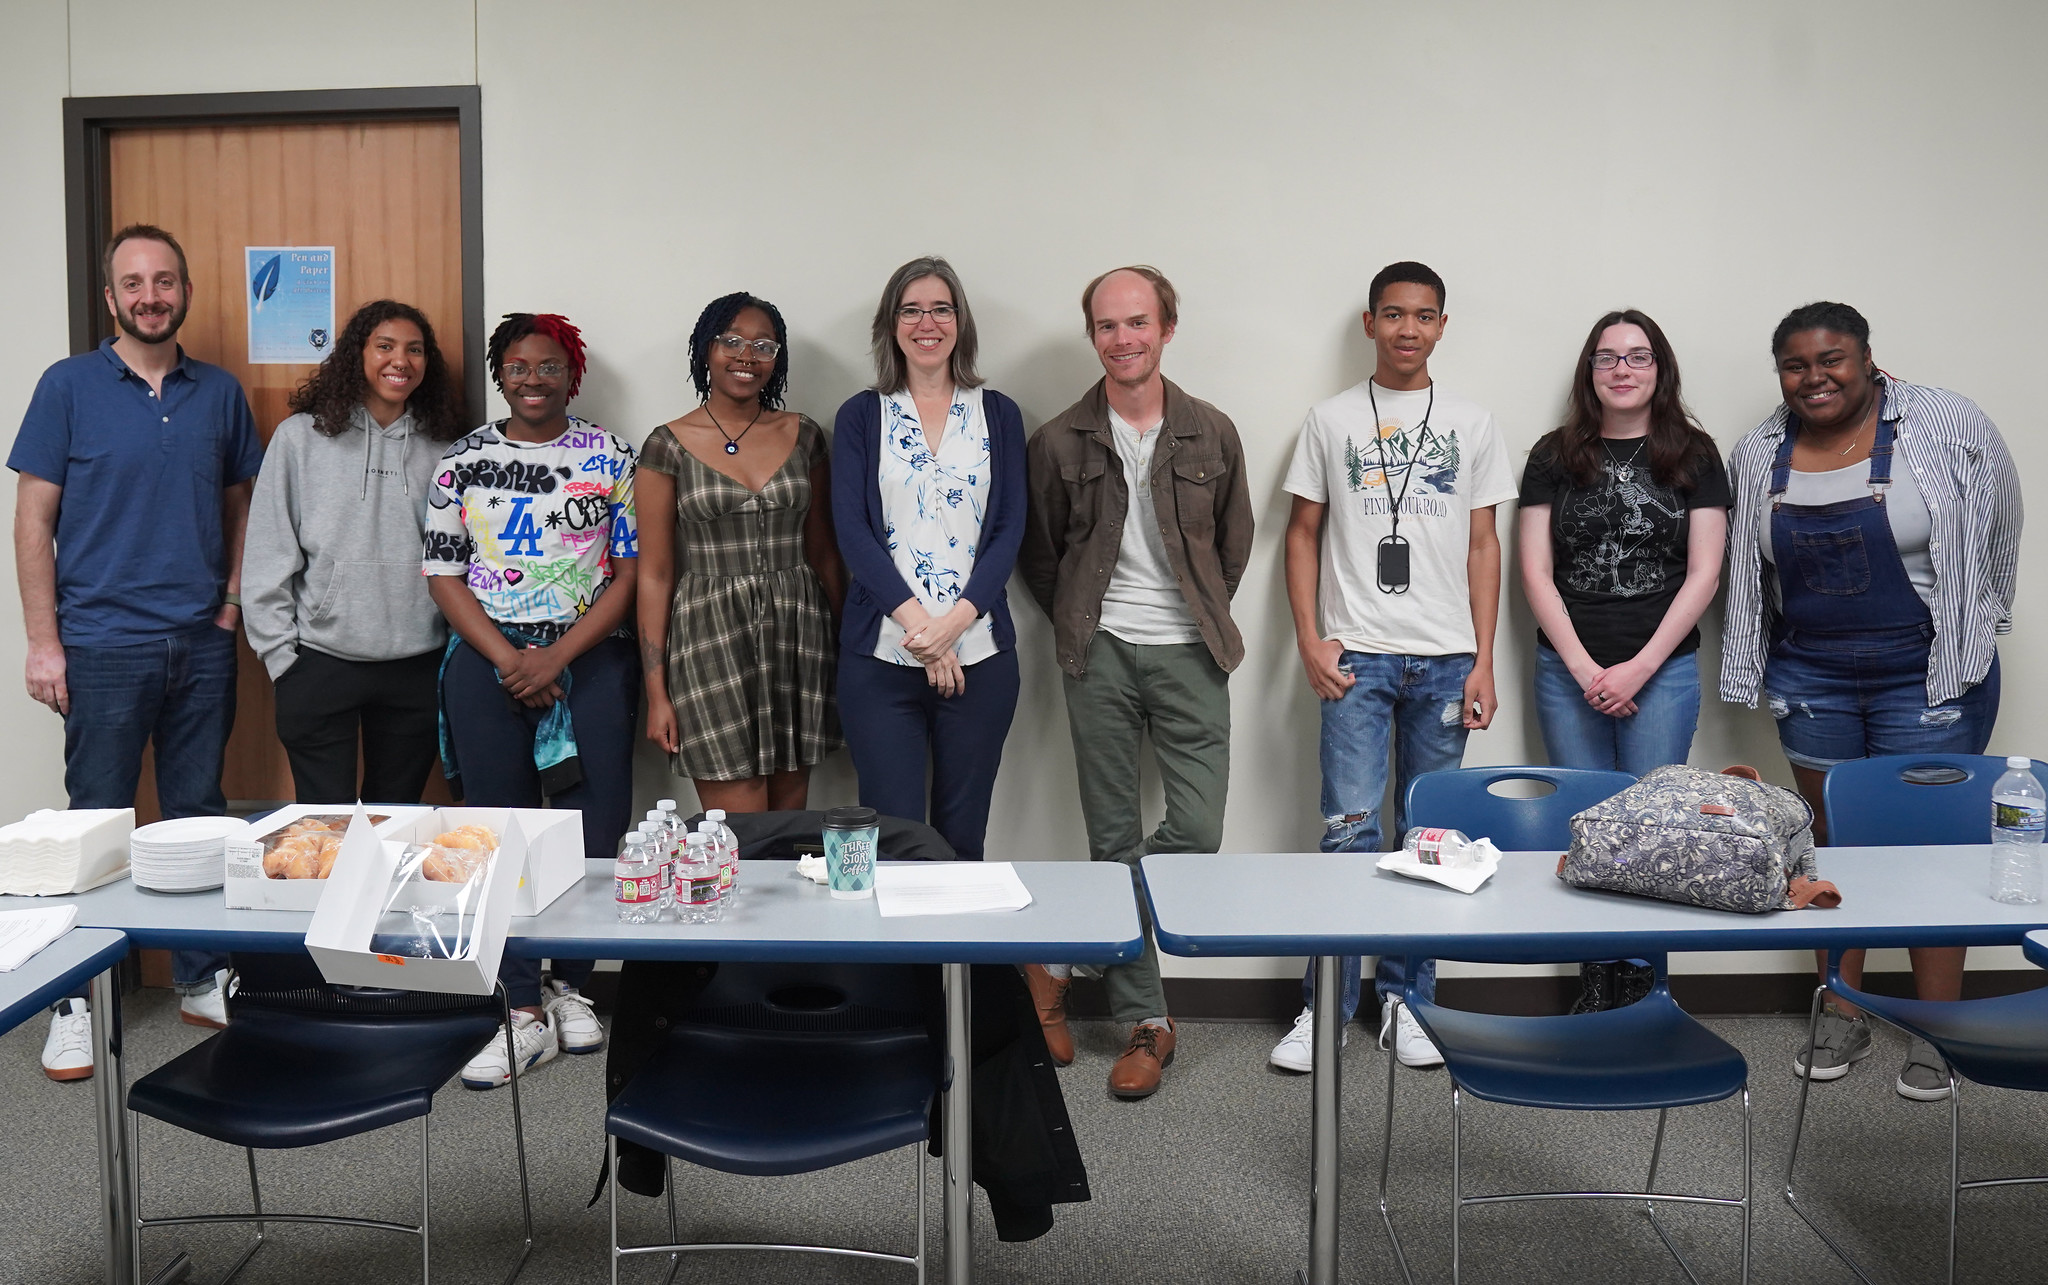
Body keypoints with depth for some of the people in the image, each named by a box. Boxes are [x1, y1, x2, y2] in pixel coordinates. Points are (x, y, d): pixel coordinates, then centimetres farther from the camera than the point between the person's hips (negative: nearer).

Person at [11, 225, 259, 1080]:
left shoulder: (219, 393, 7)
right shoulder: (68, 387, -2)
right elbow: (34, 521, -3)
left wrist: (233, 600, 1)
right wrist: (43, 642, -7)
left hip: (203, 646, 3)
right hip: (104, 647, -3)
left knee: (199, 816, 10)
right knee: (97, 824, 3)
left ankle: (202, 979, 23)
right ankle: (76, 1000, 16)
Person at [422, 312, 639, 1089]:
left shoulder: (609, 459, 5)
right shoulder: (462, 463, 8)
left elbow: (630, 571, 1)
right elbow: (444, 575, 5)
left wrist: (557, 656, -10)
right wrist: (509, 660, -8)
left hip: (590, 657, 0)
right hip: (488, 661, 1)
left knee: (597, 828, -2)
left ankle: (572, 986, 17)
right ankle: (525, 1010, 7)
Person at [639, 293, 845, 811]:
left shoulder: (803, 436, 8)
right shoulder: (668, 446, 0)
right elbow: (655, 573, -1)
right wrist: (656, 691, -5)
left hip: (796, 633, 3)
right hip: (710, 638, -3)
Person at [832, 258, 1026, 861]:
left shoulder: (998, 414, 9)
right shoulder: (862, 416, 7)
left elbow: (1009, 527, 2)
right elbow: (851, 528, -2)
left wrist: (956, 620, -13)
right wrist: (918, 623, -14)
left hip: (979, 654, 1)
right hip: (880, 655, -1)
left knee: (963, 835, 6)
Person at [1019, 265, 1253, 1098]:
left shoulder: (1211, 434, 5)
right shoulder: (1059, 442, 2)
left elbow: (1234, 544, 14)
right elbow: (1039, 554, 11)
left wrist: (1197, 619, 11)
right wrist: (1080, 625, 9)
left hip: (1188, 655, 1)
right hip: (1100, 656, -1)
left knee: (1198, 831, -7)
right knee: (1114, 840, 3)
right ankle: (1145, 1021, 16)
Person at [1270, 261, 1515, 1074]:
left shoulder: (1471, 425, 11)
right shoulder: (1330, 420, 8)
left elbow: (1483, 546, 9)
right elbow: (1303, 533, 8)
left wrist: (1483, 663, 3)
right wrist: (1309, 640, -3)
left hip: (1445, 659, 2)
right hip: (1357, 655, -2)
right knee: (1351, 829, -6)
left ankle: (1405, 999, 18)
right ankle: (1326, 1007, 4)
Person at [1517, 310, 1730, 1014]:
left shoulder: (1694, 456, 4)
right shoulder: (1555, 456, 5)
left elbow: (1703, 573, -1)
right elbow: (1535, 572, 1)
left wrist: (1639, 667, -8)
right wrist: (1584, 669, -7)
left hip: (1664, 671, -1)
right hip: (1570, 673, 1)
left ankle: (1641, 984, 12)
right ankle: (1596, 985, 14)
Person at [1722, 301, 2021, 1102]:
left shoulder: (1948, 427, -9)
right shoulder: (1757, 456, 2)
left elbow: (1999, 529, 1)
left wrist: (1972, 627, 8)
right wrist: (1761, 665, 14)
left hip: (1929, 675, -3)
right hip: (1810, 678, 3)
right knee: (1831, 845, 10)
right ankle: (1843, 1020, 22)